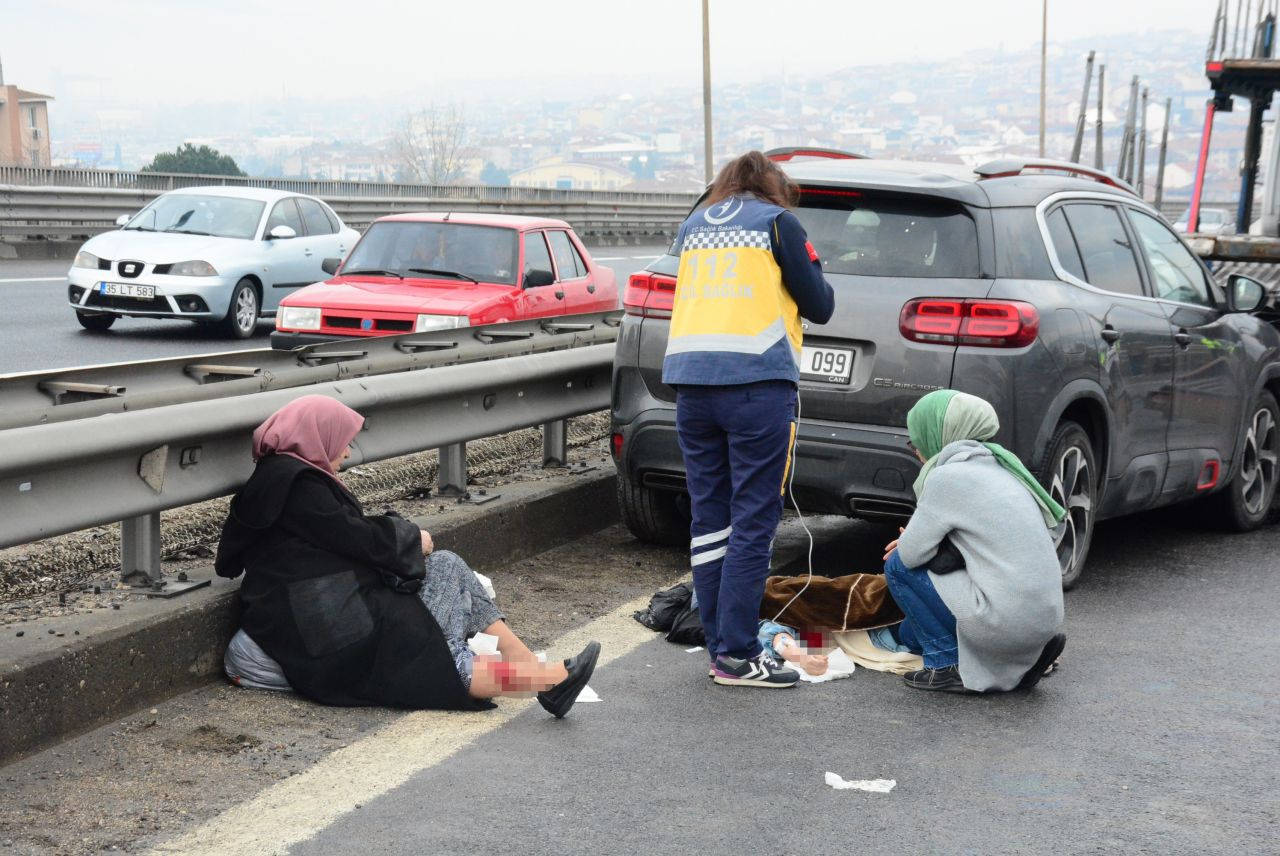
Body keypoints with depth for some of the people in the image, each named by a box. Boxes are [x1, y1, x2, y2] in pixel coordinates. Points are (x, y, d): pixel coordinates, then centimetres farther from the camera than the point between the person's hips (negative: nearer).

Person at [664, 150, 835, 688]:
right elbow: (819, 306, 5)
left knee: (709, 517, 10)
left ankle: (720, 648, 14)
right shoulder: (777, 221, 5)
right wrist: (816, 288, 25)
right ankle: (737, 656, -3)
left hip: (691, 381, 5)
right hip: (757, 381, -5)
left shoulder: (693, 225, 19)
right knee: (753, 520, -2)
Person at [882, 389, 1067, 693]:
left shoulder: (947, 477, -10)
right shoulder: (998, 466, 16)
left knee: (898, 566, 5)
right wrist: (914, 541, 19)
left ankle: (948, 663, 3)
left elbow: (911, 553, -7)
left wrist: (906, 541, 16)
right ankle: (1027, 654, 15)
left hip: (1007, 620, -8)